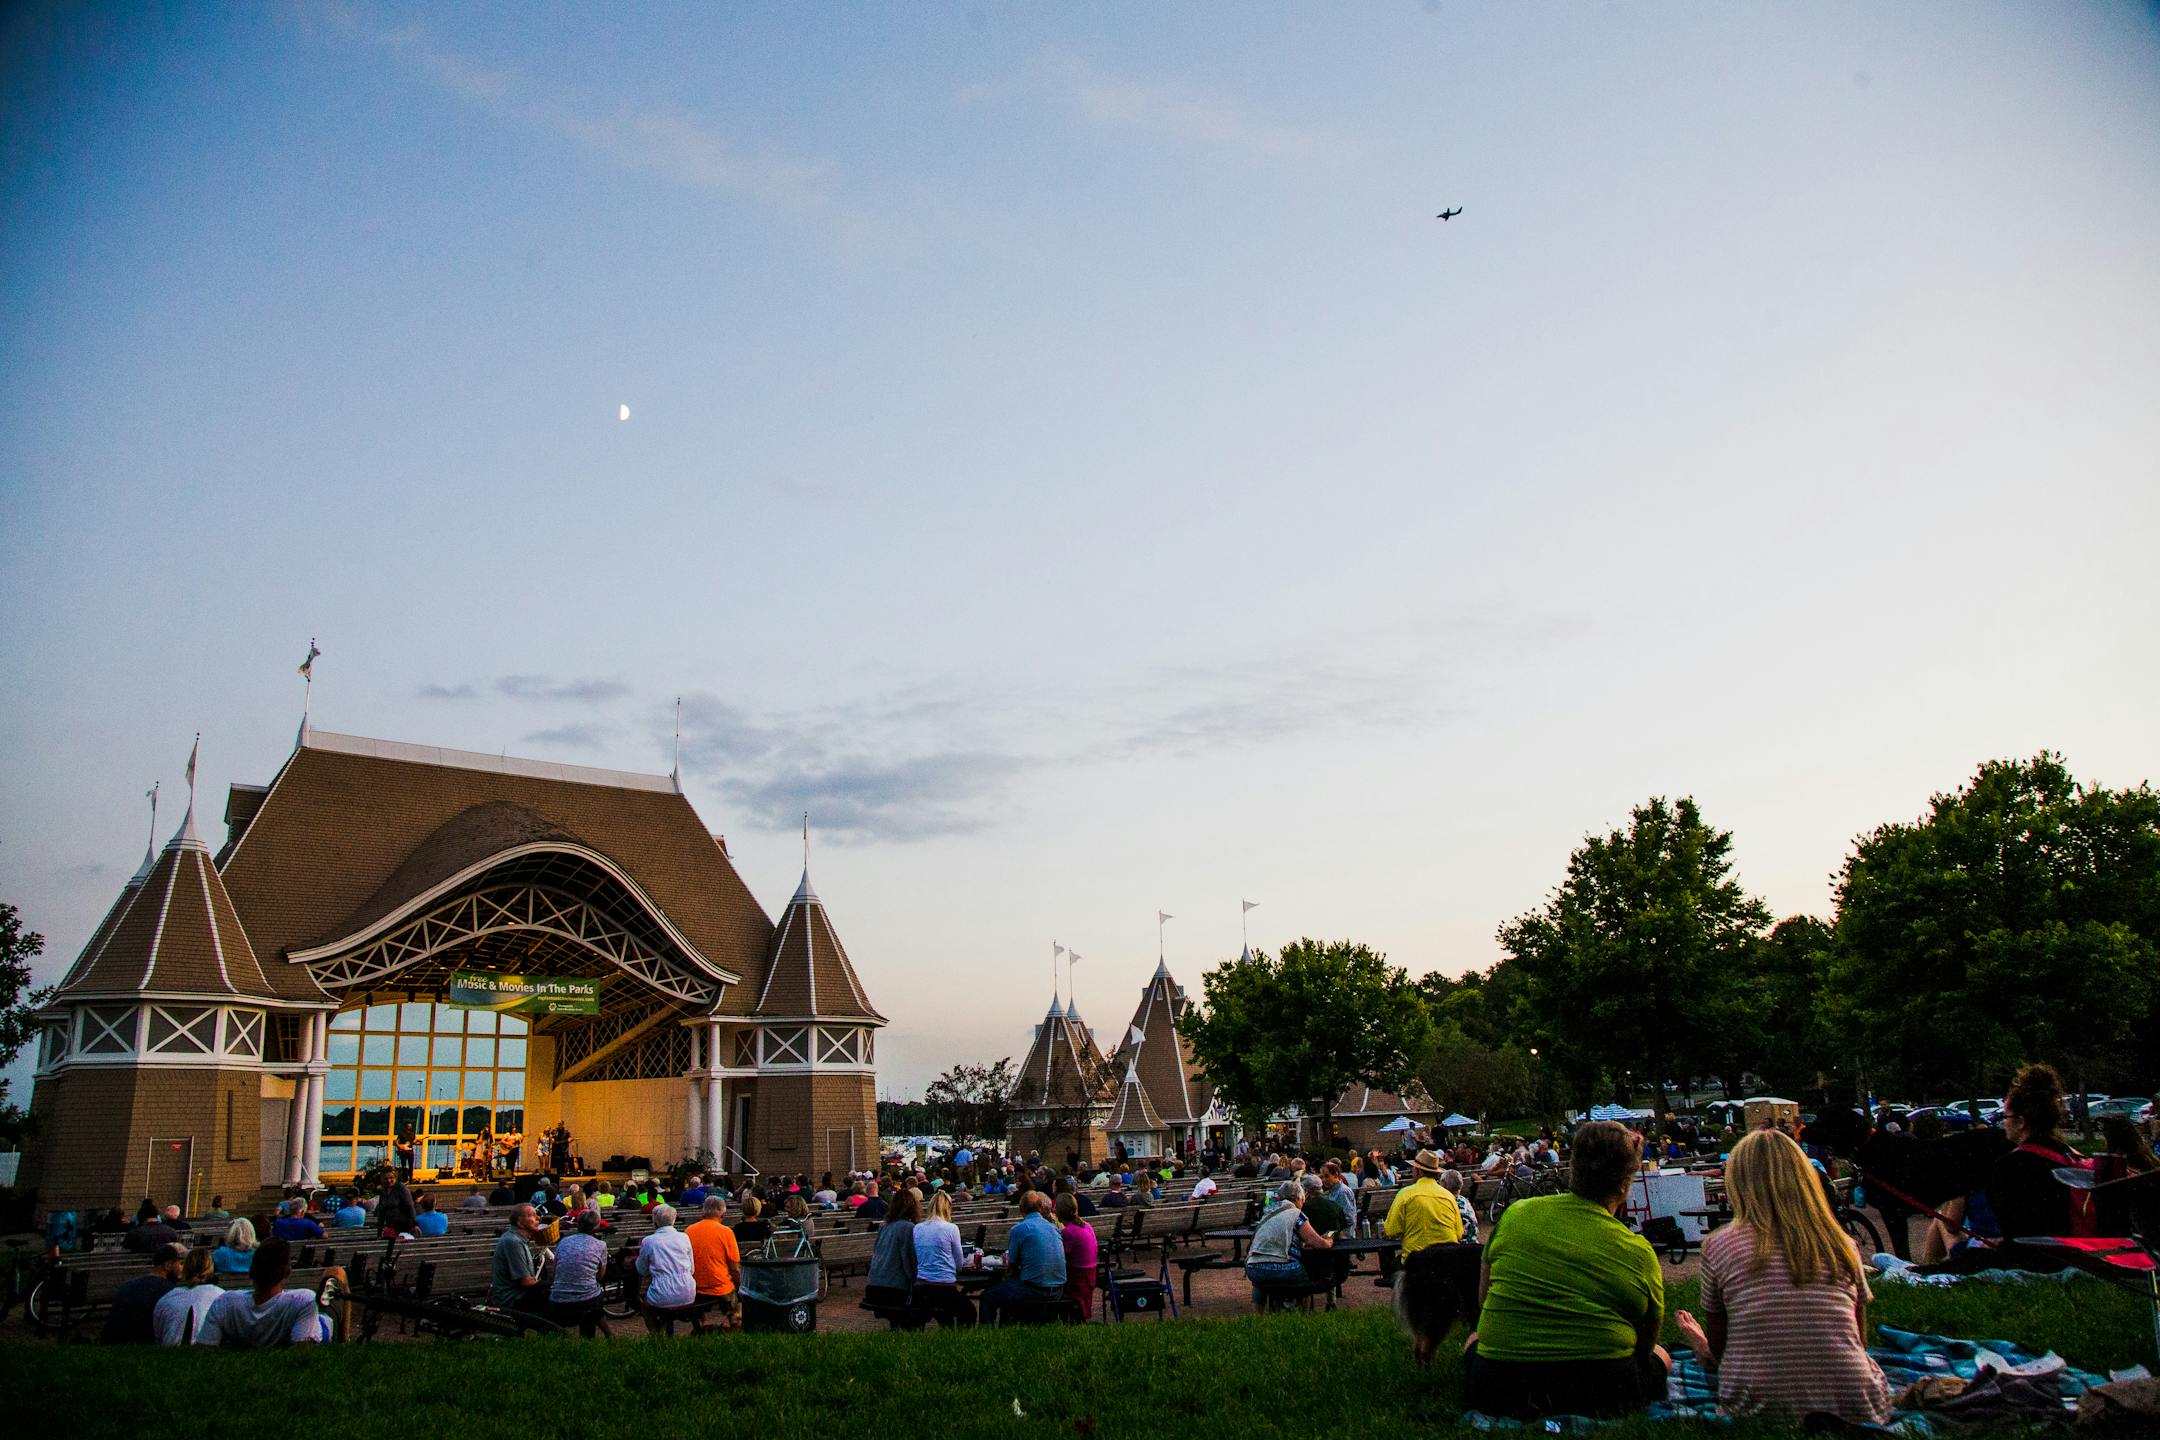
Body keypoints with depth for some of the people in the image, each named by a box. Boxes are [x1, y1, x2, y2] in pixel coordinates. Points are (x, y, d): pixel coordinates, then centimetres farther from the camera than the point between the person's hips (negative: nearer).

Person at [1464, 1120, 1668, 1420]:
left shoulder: (1515, 1214, 0)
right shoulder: (1639, 1253, -8)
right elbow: (1645, 1343, 4)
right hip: (1602, 1395, -3)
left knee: (1475, 1339, 35)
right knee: (1660, 1355, 26)